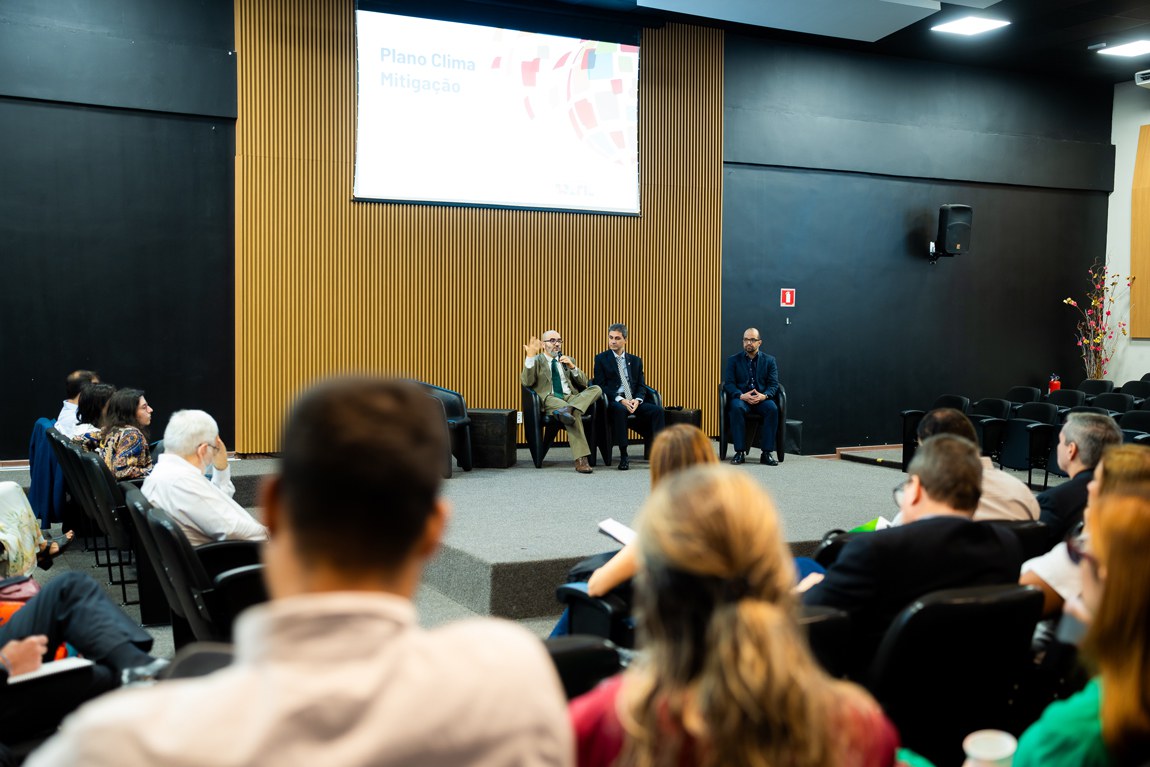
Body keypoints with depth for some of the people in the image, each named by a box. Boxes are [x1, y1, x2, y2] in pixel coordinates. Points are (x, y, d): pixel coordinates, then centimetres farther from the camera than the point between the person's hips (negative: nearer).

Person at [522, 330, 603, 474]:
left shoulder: (568, 360, 25)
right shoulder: (535, 361, 14)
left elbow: (584, 383, 15)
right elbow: (527, 382, -6)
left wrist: (573, 367, -2)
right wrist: (530, 357, -14)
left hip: (571, 398, 4)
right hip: (549, 400, -4)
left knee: (596, 389, -25)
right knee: (574, 414, -38)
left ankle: (567, 409, -44)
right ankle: (581, 460, -43)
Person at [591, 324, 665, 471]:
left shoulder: (635, 360, 18)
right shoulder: (601, 359, 7)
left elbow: (641, 386, 12)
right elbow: (600, 385, -3)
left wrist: (637, 400, -11)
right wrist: (620, 400, -16)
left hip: (634, 402, 4)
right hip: (614, 402, -4)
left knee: (657, 410, -24)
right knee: (619, 409, -39)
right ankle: (623, 456, -32)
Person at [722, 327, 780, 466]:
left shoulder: (769, 360, 12)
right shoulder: (733, 360, 10)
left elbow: (774, 384, 4)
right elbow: (728, 383, 0)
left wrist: (764, 396, -19)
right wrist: (741, 396, -20)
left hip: (762, 399, 1)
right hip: (741, 398, -1)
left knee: (772, 408, -33)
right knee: (736, 408, -36)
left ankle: (766, 453, -28)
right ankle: (740, 452, -31)